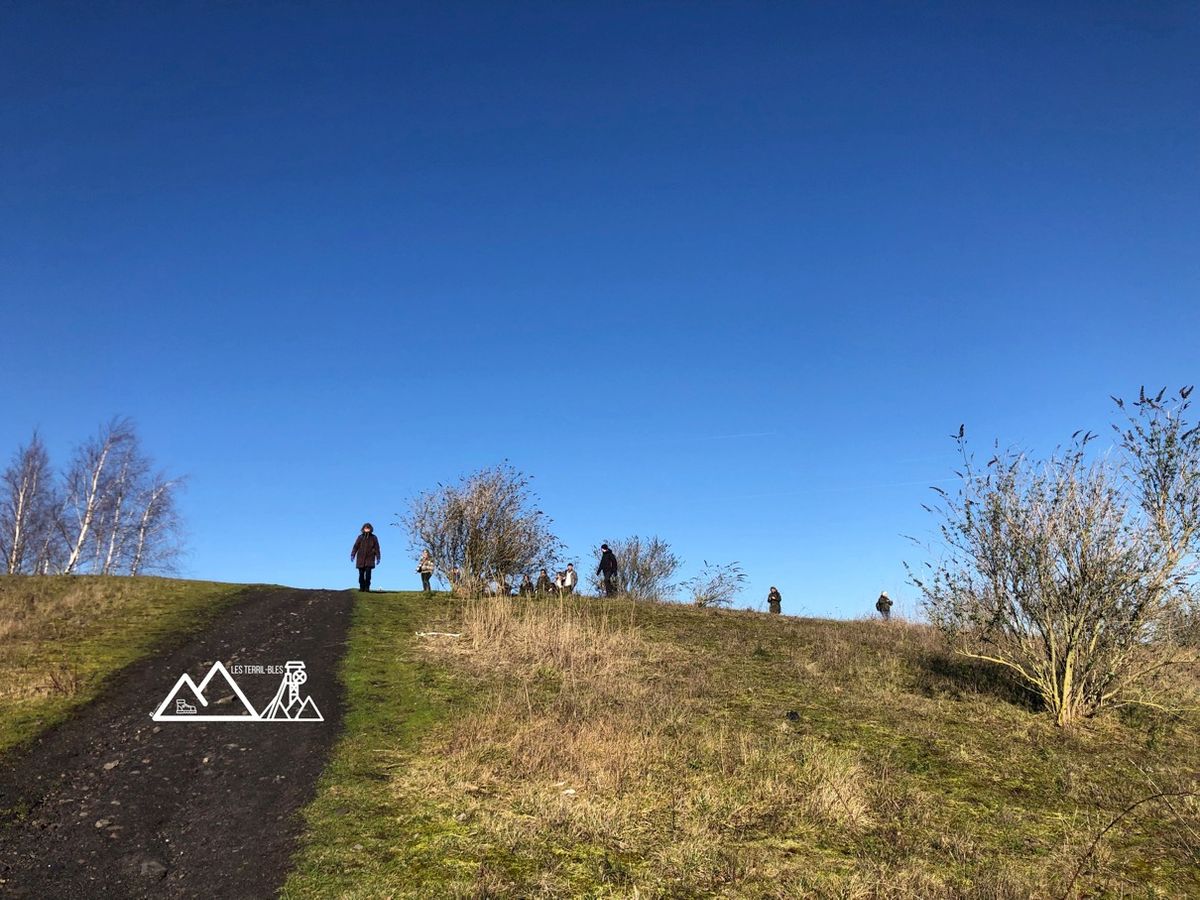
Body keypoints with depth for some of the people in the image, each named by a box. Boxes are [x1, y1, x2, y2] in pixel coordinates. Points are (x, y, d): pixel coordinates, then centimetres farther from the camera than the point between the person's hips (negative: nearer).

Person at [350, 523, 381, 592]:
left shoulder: (373, 538, 7)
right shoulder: (360, 537, 7)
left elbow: (377, 548, 7)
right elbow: (355, 546, 3)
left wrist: (378, 557, 1)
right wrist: (353, 555, -9)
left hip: (369, 559, -1)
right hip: (360, 559, 1)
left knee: (368, 573, -9)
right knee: (361, 574, 0)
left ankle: (367, 587, -4)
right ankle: (362, 587, 5)